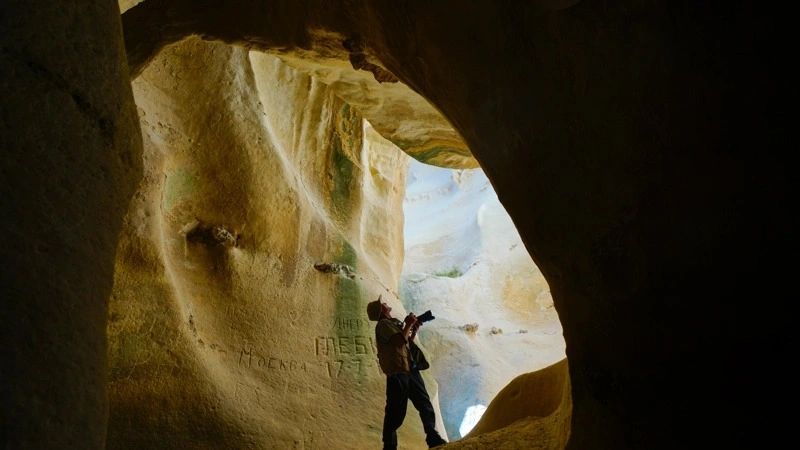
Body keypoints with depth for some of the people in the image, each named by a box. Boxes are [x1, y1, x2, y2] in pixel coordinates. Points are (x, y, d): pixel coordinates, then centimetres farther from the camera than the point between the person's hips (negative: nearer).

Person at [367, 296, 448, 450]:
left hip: (410, 369, 9)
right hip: (397, 373, -9)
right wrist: (408, 324, -6)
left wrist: (415, 328, 14)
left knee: (424, 403, 5)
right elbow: (400, 340, -20)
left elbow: (408, 341, 27)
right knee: (396, 411, -5)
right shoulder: (383, 324, -7)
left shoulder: (394, 322, 22)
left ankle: (432, 437, 7)